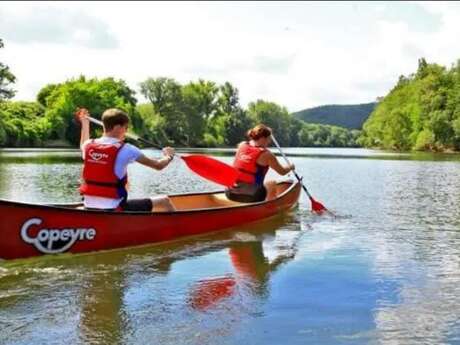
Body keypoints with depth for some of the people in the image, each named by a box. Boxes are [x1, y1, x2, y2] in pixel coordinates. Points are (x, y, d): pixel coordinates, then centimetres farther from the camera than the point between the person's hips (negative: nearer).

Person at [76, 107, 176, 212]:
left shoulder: (89, 145, 2)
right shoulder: (125, 150, -12)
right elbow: (158, 165, -5)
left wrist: (84, 122, 44)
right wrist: (168, 156, 17)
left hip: (89, 209, 6)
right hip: (115, 210, -5)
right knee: (164, 201, 6)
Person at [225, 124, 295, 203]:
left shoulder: (241, 146, 5)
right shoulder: (265, 154, -8)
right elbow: (282, 172, 3)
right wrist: (290, 166, 27)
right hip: (251, 197, -5)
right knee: (272, 183, 22)